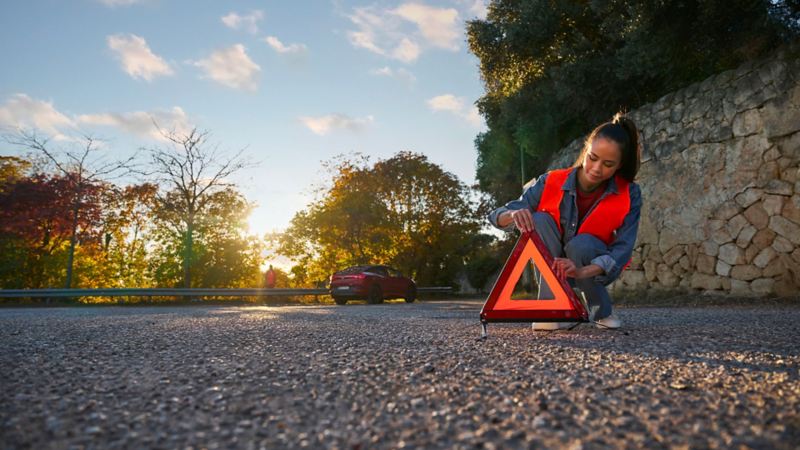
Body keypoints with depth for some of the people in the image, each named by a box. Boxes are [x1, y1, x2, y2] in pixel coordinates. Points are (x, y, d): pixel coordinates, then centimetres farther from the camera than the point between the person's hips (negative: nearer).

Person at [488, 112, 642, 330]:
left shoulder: (629, 194, -17)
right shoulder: (551, 182, -19)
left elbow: (622, 249, -23)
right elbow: (498, 216, -18)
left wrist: (581, 272, -42)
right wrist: (514, 215, -44)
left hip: (597, 269, 0)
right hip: (552, 267, 1)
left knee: (581, 244, -34)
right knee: (540, 220, -27)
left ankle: (603, 311, -5)